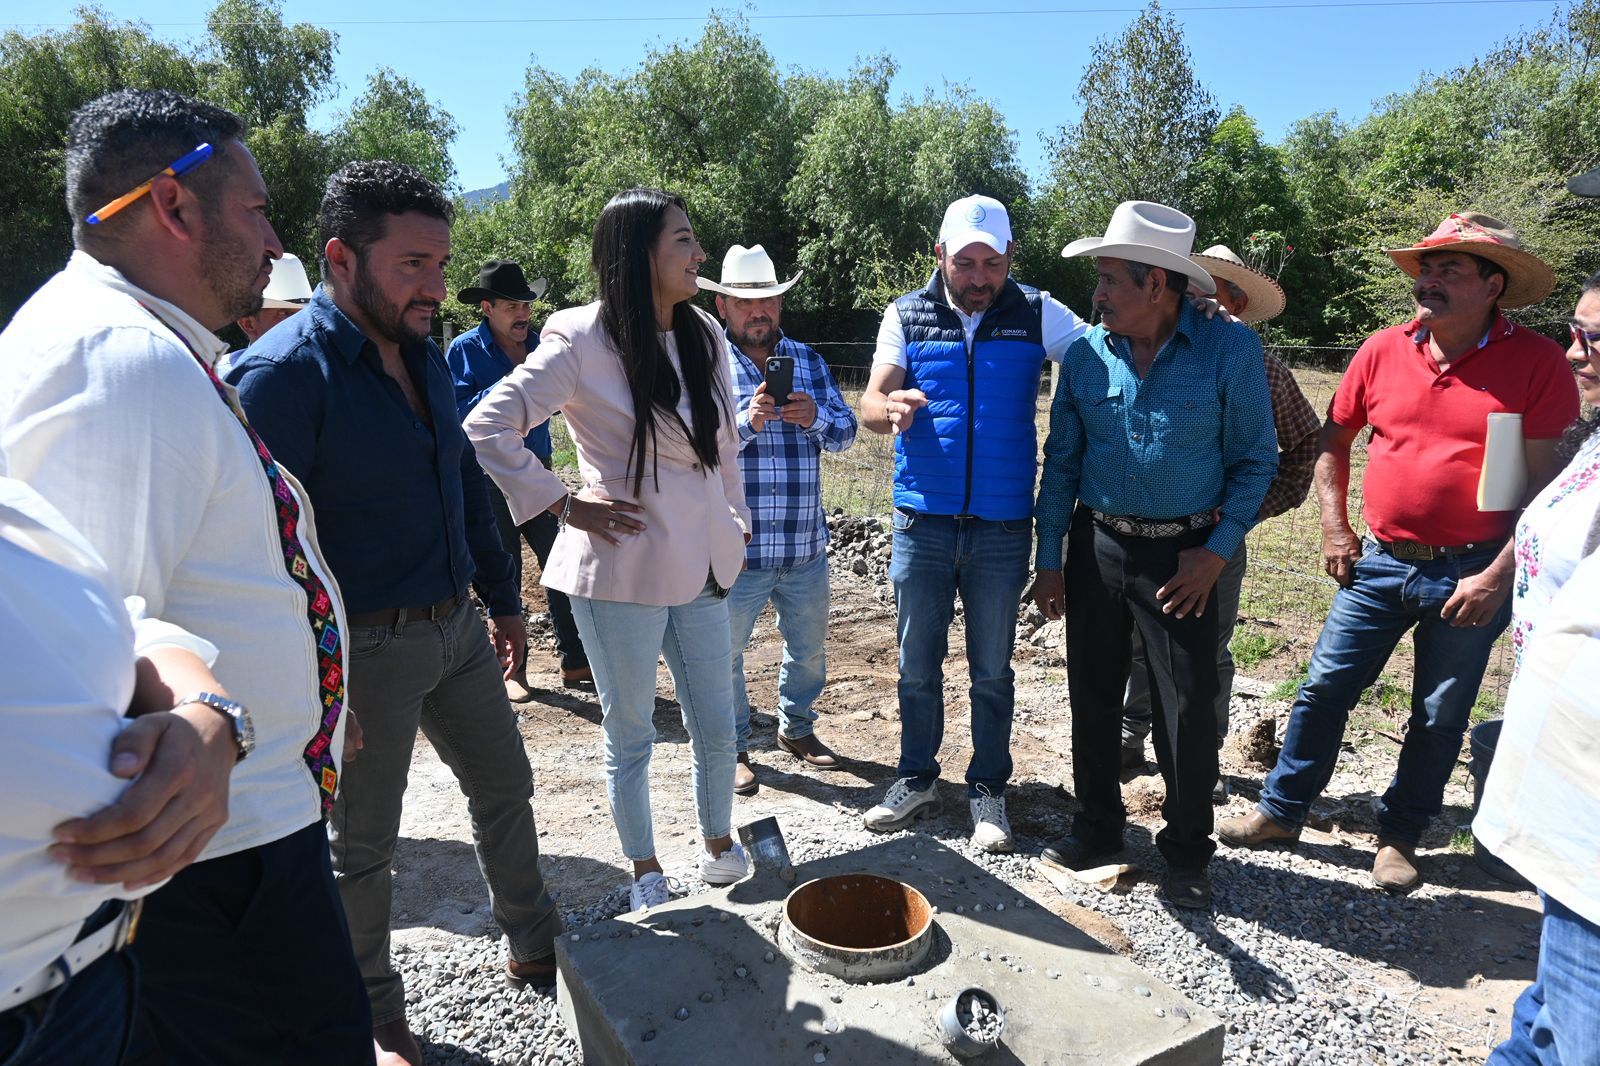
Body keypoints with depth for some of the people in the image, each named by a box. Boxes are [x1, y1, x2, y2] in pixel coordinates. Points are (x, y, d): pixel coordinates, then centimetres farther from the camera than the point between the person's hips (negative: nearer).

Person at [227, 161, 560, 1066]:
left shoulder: (424, 356, 6)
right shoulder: (283, 372, -18)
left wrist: (504, 598, 17)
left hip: (455, 626, 8)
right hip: (365, 647, -7)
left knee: (505, 785, 19)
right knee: (363, 841, 11)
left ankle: (537, 947, 41)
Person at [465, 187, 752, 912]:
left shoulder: (705, 335, 5)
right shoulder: (582, 341, -13)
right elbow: (488, 427, -14)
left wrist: (735, 523, 16)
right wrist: (564, 505, -13)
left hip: (701, 568, 5)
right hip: (622, 570, -5)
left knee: (716, 728, 14)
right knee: (630, 734, 13)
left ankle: (718, 842, 40)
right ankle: (646, 872, 34)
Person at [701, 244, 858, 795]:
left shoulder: (808, 360, 10)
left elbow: (846, 432, 4)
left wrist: (816, 417, -17)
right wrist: (746, 422, -29)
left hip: (805, 545, 4)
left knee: (809, 649, 19)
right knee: (725, 652, 8)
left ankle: (797, 728, 42)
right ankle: (733, 748, 29)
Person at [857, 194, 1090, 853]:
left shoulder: (1037, 315, 2)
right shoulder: (906, 316, 2)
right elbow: (870, 405, -6)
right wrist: (891, 407, -29)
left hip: (1002, 527, 0)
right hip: (922, 521, 1)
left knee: (993, 670, 10)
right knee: (917, 663, 11)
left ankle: (988, 789, 26)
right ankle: (916, 781, 28)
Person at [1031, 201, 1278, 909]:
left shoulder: (1230, 348, -8)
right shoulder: (1087, 353, 0)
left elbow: (1255, 459, -2)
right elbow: (1061, 459, 6)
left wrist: (1217, 551, -11)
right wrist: (1050, 558, 3)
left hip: (1184, 553, -3)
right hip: (1096, 544, 3)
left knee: (1190, 706, 3)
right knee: (1091, 693, 12)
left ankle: (1186, 850, 25)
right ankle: (1098, 825, 32)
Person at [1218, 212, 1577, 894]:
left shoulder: (1535, 363, -9)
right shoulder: (1383, 351, -1)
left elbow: (1543, 480, -8)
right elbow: (1333, 440, 11)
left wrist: (1498, 576, -14)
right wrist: (1334, 529, 4)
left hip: (1470, 573, -2)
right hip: (1380, 562, 2)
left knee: (1439, 716, 12)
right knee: (1324, 689, 6)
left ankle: (1400, 836, 30)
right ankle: (1280, 812, 22)